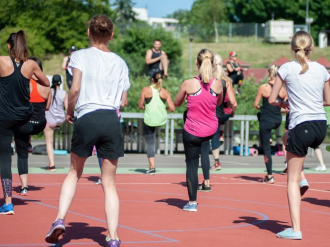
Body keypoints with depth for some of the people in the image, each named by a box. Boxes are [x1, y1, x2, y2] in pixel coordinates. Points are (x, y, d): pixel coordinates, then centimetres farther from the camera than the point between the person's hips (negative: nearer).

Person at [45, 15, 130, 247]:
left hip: (86, 119, -1)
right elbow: (123, 101, 11)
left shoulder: (80, 56, 2)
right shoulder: (120, 62, 12)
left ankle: (60, 219, 5)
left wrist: (69, 112, 8)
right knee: (109, 182, 7)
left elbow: (75, 90, -9)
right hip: (112, 121, 2)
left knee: (74, 173, 21)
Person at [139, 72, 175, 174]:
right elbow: (172, 109, -4)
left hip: (149, 120, -2)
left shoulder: (146, 90, -3)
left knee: (150, 143, 4)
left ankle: (152, 167, -2)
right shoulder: (165, 92, 0)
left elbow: (140, 106, -1)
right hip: (162, 119, 2)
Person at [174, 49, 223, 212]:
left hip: (192, 132, -3)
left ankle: (192, 202, 9)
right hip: (211, 130, 3)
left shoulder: (188, 84, -17)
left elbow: (177, 103, 0)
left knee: (191, 164, 7)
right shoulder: (218, 84, -10)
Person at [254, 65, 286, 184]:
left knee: (266, 148, 3)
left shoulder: (263, 88, -13)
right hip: (278, 121, 5)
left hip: (266, 121, -5)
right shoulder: (283, 89, -4)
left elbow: (255, 105, -7)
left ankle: (270, 176, 3)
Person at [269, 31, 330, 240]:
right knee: (289, 137, 37)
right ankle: (301, 177, 25)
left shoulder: (287, 68, -5)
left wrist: (283, 104, 19)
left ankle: (296, 229, -2)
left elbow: (272, 100, -1)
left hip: (301, 126, -5)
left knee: (292, 180, 2)